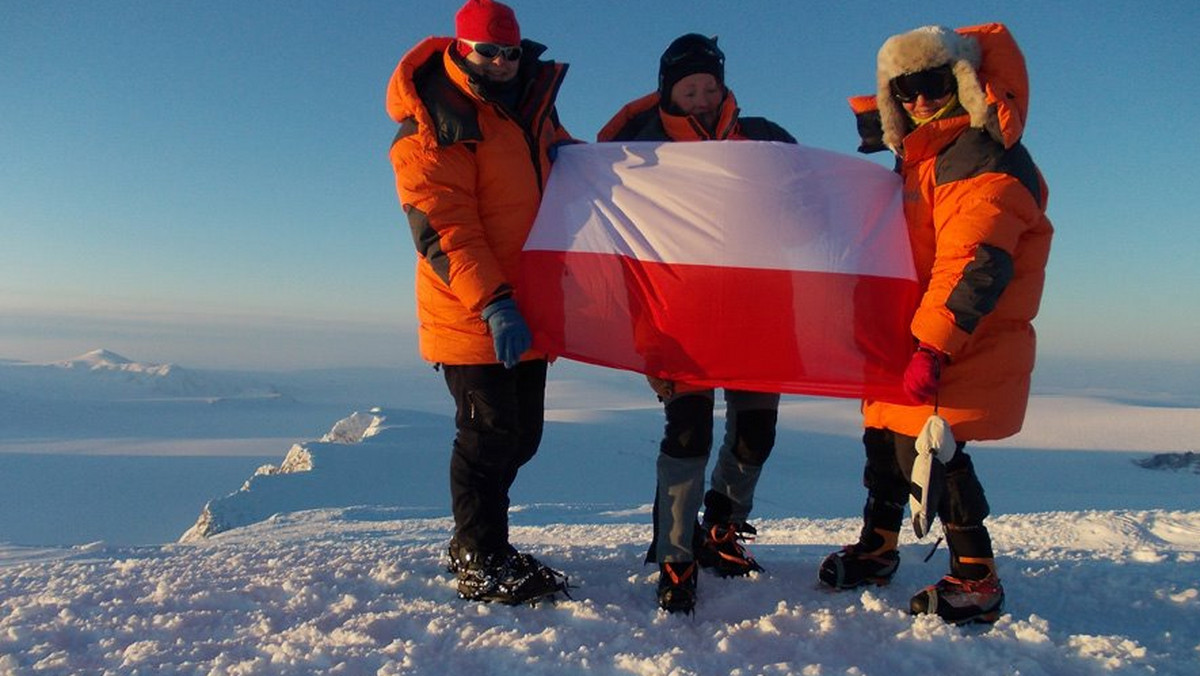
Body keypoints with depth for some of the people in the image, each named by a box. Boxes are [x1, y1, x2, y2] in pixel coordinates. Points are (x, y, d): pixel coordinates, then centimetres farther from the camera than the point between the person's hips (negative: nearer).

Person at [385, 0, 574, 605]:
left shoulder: (530, 106, 14)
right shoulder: (432, 125, -10)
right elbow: (441, 226, -18)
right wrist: (493, 304, -26)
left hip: (524, 311, 8)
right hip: (473, 317, -8)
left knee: (521, 434, 13)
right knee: (490, 433, -5)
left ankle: (477, 544, 29)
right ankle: (481, 566, 10)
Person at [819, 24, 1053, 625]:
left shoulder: (983, 158, -17)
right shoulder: (923, 156, 14)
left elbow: (975, 265, -26)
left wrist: (934, 347, -30)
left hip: (965, 344, -10)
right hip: (913, 333, 10)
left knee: (926, 447, -12)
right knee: (886, 435, 16)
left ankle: (977, 581, 5)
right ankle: (877, 548, 34)